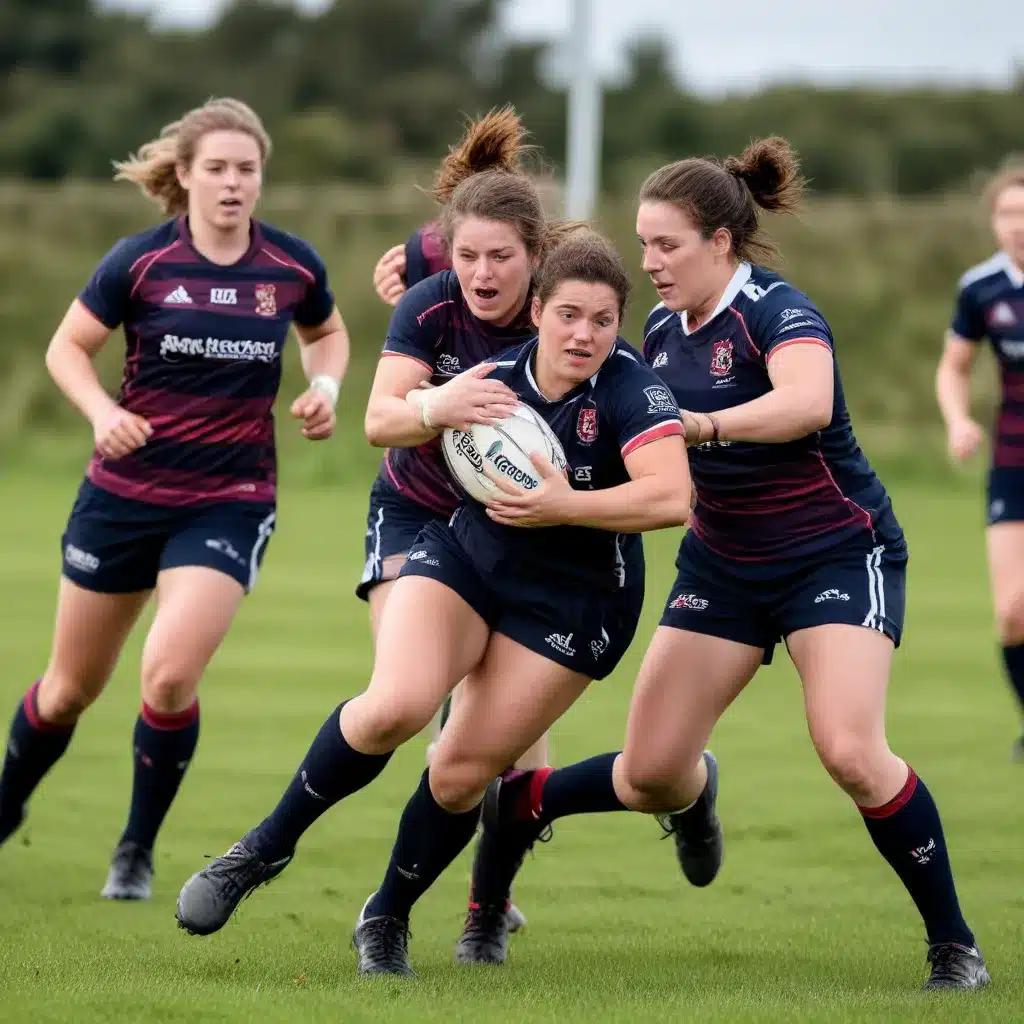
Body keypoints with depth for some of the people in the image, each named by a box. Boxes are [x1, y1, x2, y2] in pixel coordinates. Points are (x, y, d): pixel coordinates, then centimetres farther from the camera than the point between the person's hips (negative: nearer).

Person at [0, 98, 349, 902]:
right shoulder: (141, 261, -10)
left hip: (230, 501, 0)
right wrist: (103, 412, -18)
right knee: (72, 687, 12)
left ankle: (138, 850, 1)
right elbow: (67, 347, 0)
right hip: (126, 493, 0)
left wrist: (325, 387, -4)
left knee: (170, 675, -21)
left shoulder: (293, 266, -4)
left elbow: (328, 333, 17)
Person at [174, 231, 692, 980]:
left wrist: (565, 506, -37)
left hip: (576, 601, -2)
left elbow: (671, 497, -36)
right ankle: (267, 847, -4)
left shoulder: (628, 388, -22)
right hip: (466, 556, 2)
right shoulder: (501, 376, -9)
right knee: (395, 706, -23)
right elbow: (387, 422, 9)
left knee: (462, 775, -3)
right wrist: (435, 409, -13)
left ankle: (387, 921, 24)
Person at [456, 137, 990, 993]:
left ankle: (955, 947, -9)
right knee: (651, 774, -2)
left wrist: (699, 424, -55)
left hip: (838, 553, -6)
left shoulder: (776, 312, -20)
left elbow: (808, 402, -43)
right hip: (724, 562, 6)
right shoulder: (663, 332, 3)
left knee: (850, 751, -23)